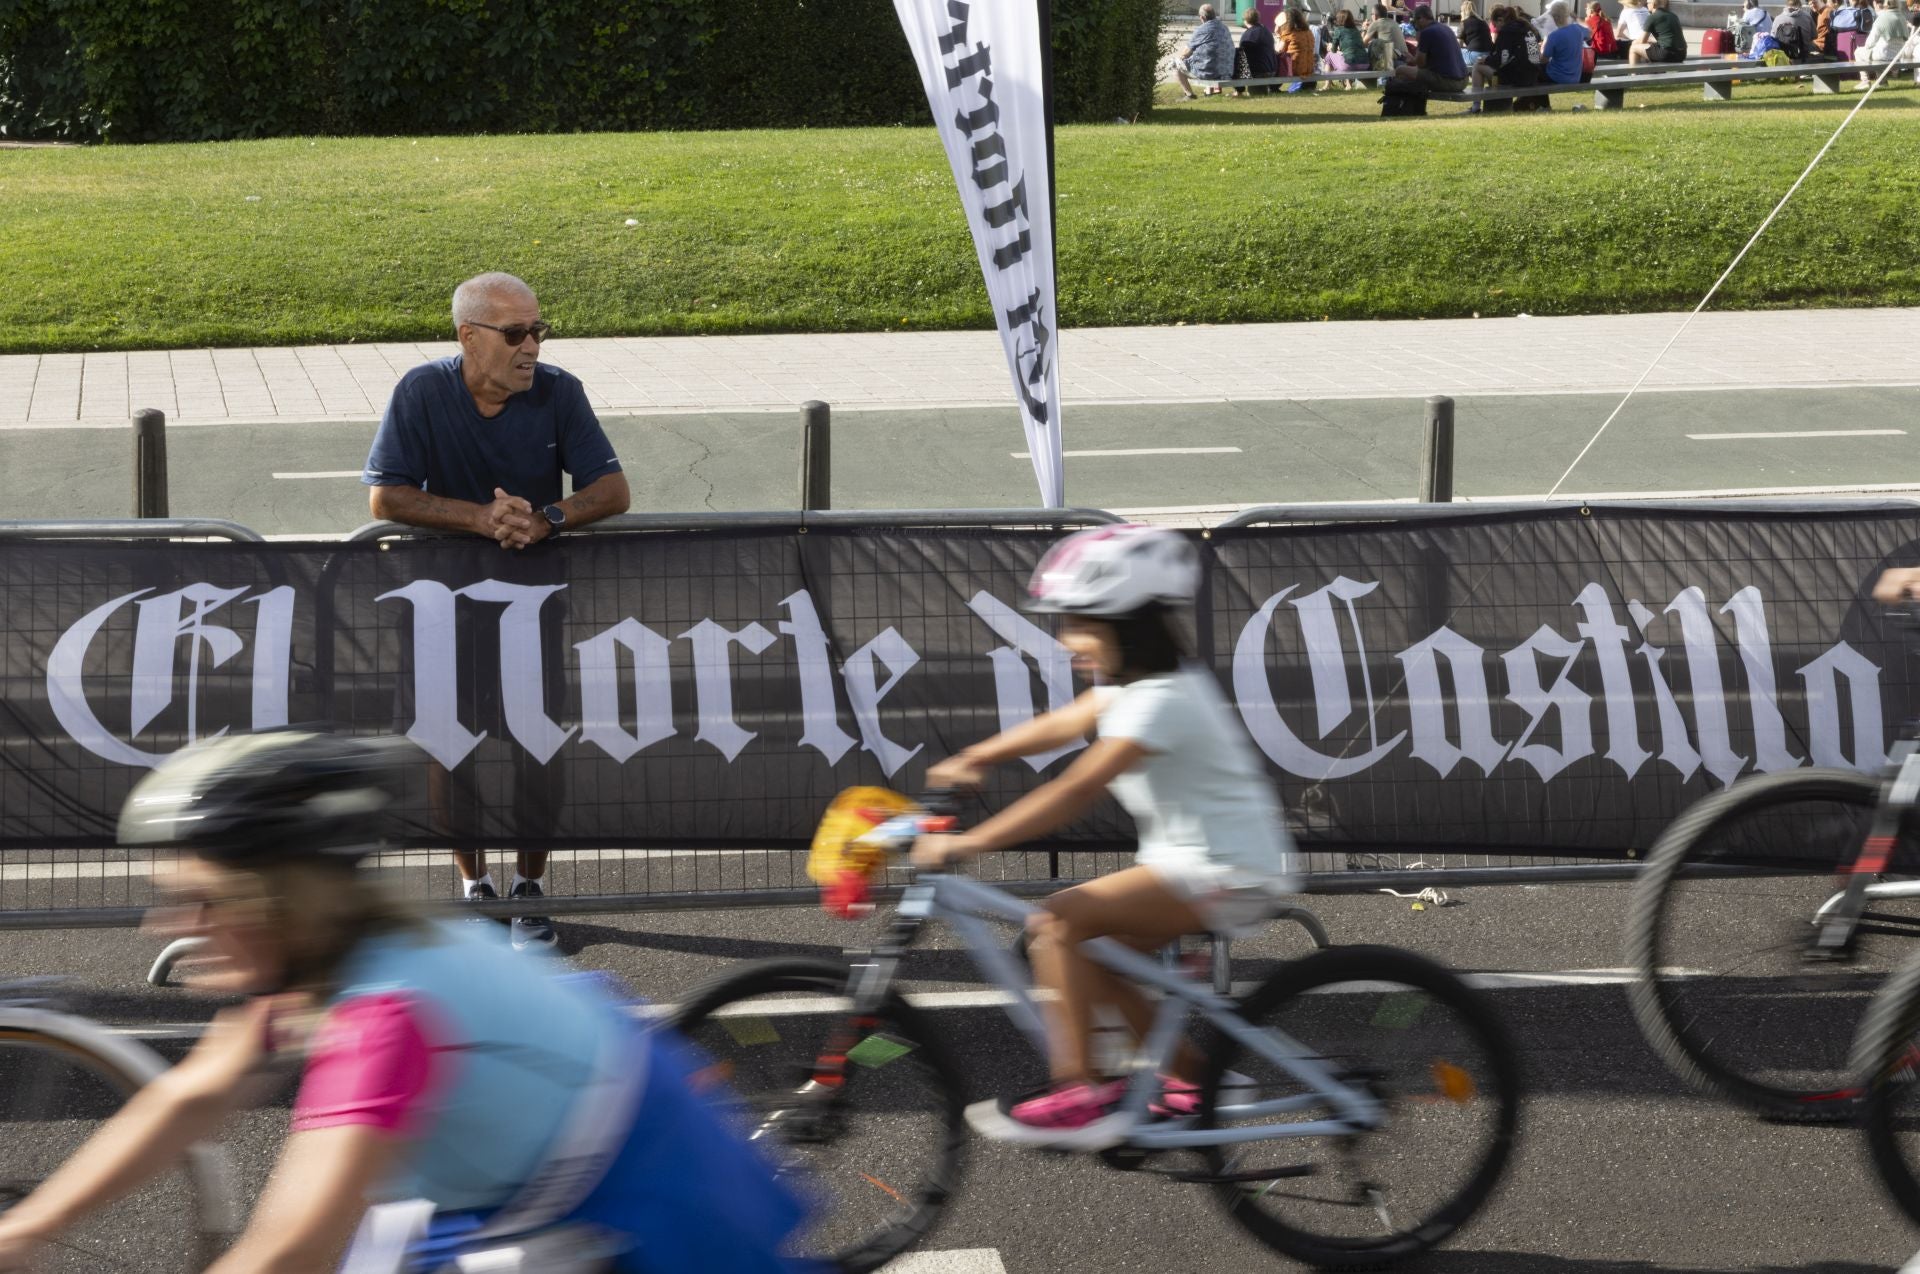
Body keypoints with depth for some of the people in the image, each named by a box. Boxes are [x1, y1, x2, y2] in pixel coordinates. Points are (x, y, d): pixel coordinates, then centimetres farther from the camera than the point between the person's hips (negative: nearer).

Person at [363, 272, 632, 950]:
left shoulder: (558, 392, -9)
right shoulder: (422, 392, -12)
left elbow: (613, 489, -10)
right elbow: (384, 496, -17)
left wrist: (546, 518, -30)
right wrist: (482, 518, -30)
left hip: (536, 585, 0)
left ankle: (530, 886, 14)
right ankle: (474, 886, 20)